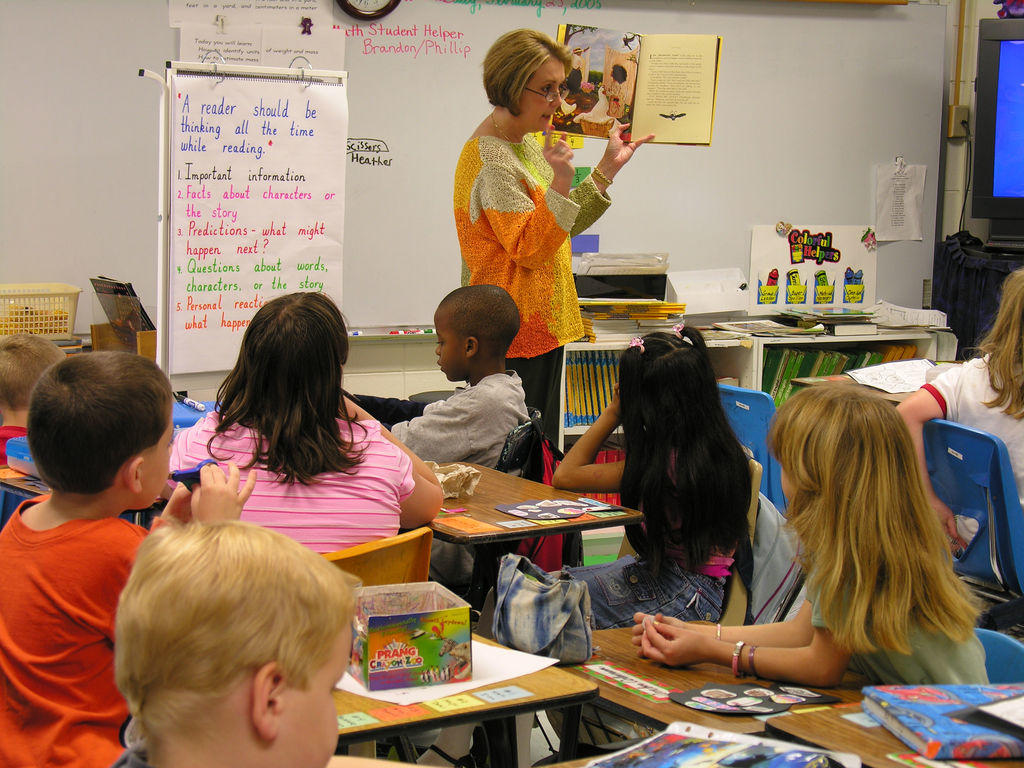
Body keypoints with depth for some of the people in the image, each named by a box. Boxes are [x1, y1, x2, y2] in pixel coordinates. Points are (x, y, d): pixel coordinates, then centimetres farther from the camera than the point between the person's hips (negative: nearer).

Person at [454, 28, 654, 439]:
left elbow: (563, 225, 17)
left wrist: (607, 167, 12)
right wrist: (560, 183, -32)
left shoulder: (528, 142, 13)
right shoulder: (491, 158, -17)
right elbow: (529, 250, -21)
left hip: (541, 323, 10)